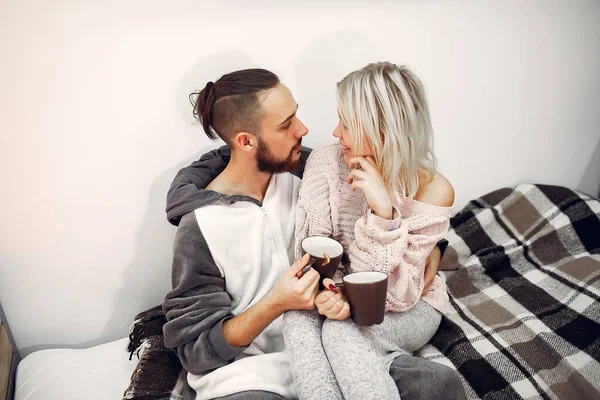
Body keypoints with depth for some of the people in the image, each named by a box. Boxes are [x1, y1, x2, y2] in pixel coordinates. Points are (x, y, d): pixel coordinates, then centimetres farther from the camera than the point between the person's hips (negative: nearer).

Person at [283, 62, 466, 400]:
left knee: (340, 332, -32)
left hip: (408, 309, -2)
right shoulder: (325, 162, -15)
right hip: (348, 298, 3)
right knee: (299, 318, -30)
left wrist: (382, 210, -36)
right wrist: (328, 290, -32)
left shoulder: (433, 191, -22)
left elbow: (399, 294, -23)